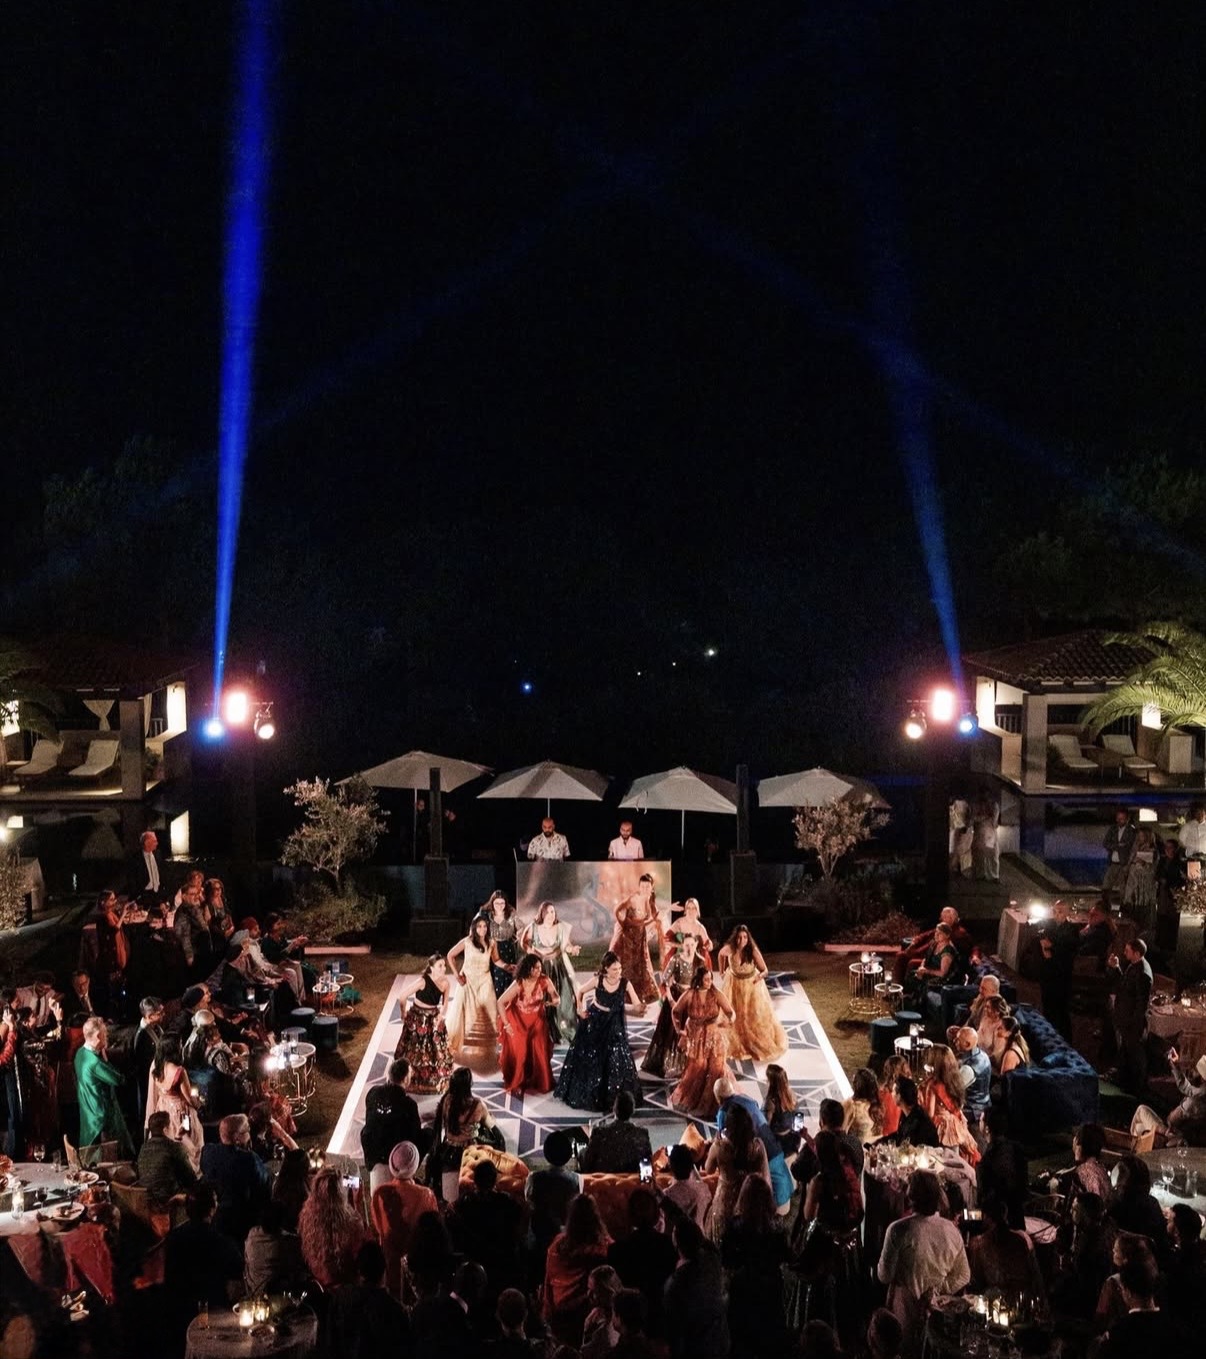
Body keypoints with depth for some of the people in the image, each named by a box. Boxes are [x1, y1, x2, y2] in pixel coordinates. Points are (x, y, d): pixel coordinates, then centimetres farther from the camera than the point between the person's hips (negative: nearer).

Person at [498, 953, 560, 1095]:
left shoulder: (544, 981, -18)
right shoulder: (518, 984, -25)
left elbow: (556, 997, -11)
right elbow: (501, 1002, -20)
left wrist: (555, 1001, -36)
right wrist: (506, 1024, -20)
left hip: (537, 1022, 2)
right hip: (518, 1022, -2)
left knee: (540, 1053, 3)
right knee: (518, 1053, 0)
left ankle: (539, 1083, 25)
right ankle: (515, 1084, 23)